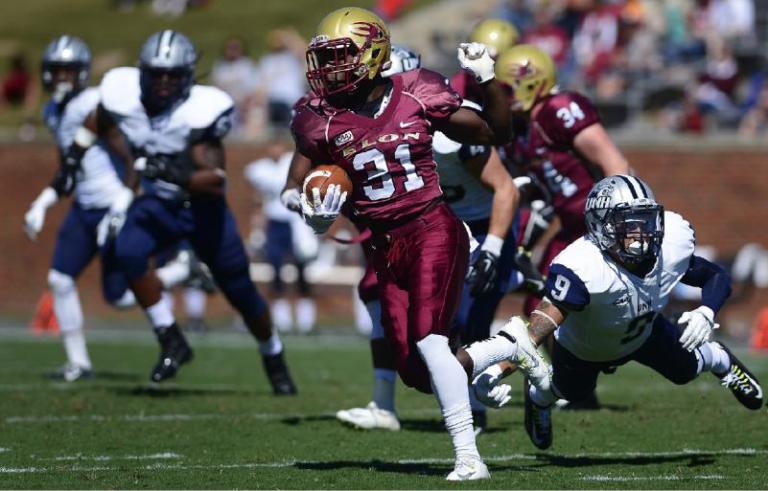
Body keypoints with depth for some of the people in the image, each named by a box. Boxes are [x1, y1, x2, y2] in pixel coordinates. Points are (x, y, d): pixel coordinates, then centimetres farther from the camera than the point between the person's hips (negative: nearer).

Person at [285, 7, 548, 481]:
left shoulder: (417, 95, -2)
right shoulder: (322, 119, 1)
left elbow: (497, 133, 7)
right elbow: (294, 189, 9)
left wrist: (488, 79, -7)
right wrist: (310, 207, -14)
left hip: (434, 229, -4)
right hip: (387, 246, 4)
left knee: (428, 340, -21)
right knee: (417, 374, 1)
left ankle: (469, 458, -15)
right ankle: (510, 345, 24)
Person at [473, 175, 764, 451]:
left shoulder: (672, 247, -34)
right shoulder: (581, 269, -50)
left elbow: (717, 277, -15)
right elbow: (543, 322, -58)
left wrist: (705, 313, -37)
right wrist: (497, 371, -70)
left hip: (643, 333, 3)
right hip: (581, 348, -3)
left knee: (685, 371, 23)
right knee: (572, 392, 25)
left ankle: (720, 361, 59)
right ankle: (538, 399, 61)